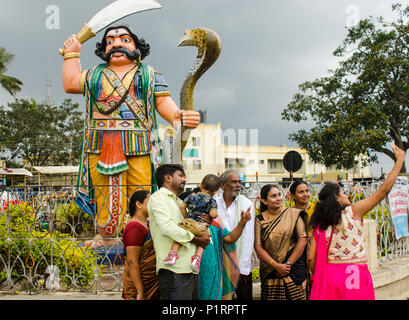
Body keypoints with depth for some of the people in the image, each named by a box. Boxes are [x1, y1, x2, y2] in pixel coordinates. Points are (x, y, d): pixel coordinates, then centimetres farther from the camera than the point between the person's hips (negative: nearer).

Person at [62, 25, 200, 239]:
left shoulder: (149, 75, 17)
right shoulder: (94, 74, 25)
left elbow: (163, 102, 8)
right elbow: (70, 84, 23)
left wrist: (176, 117, -12)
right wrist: (72, 54, 29)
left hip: (138, 146, -1)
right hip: (101, 147, 2)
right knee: (105, 196, -4)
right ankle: (105, 237, 2)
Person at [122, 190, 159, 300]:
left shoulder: (147, 223, 12)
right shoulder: (134, 227, -16)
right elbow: (132, 262, -22)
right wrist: (140, 292, -24)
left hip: (153, 282, 9)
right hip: (141, 283, -9)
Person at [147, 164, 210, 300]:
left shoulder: (179, 201, 27)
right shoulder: (158, 197, -2)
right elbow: (167, 227, -17)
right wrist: (196, 239, -11)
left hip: (190, 268, 9)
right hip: (174, 270, -9)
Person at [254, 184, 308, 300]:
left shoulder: (293, 214, 1)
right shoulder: (259, 219, 2)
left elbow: (302, 239, -4)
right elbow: (258, 247, -3)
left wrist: (288, 264, -8)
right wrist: (276, 265, -12)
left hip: (294, 270, -1)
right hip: (270, 274, 1)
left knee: (296, 296, -2)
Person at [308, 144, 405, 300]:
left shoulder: (319, 225, 3)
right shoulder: (353, 211, -4)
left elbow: (311, 259, -2)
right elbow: (384, 190, 1)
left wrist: (319, 279, 14)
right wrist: (400, 160, 10)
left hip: (328, 276, 3)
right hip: (354, 275, -3)